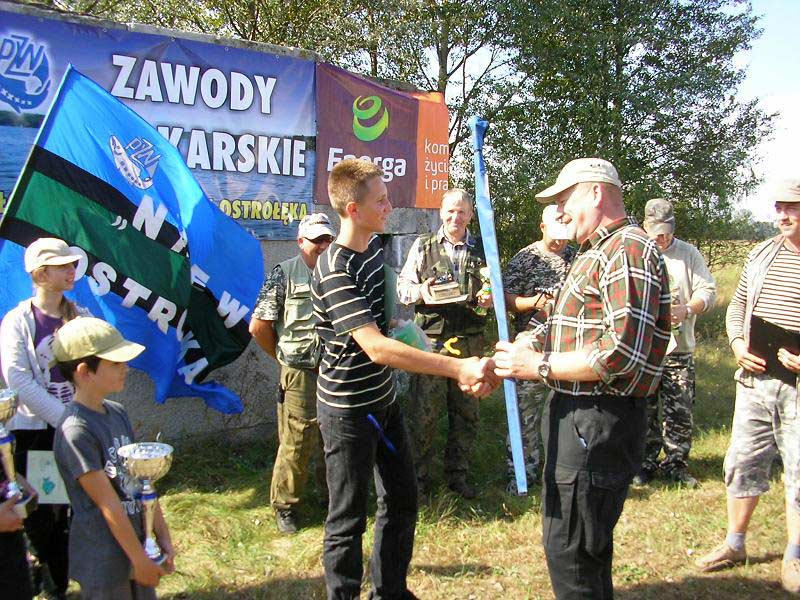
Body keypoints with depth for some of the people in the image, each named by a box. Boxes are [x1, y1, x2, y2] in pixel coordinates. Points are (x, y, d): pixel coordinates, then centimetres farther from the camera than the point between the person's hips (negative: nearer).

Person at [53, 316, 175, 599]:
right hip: (104, 562, -7)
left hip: (138, 540, 7)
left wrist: (163, 538, 5)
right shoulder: (76, 431, -22)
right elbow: (108, 504, -20)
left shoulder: (117, 413, 2)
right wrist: (140, 559, -15)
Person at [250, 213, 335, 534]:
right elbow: (258, 326, -3)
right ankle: (285, 505, 16)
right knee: (296, 443, 0)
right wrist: (284, 356, 4)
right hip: (300, 375, -4)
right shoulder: (284, 274, -5)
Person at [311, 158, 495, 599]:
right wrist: (459, 368, -36)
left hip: (384, 398, 9)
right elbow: (376, 348, -33)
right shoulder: (336, 272, -25)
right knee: (348, 518, 5)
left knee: (402, 500, 19)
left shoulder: (376, 246, 3)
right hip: (348, 409, -9)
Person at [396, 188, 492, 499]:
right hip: (430, 340, -2)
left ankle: (457, 474, 26)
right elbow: (402, 286, 6)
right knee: (423, 412, 0)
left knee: (466, 412, 10)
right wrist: (419, 292, -15)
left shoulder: (483, 249, 11)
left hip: (469, 342, 3)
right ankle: (419, 475, 15)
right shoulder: (422, 246, 5)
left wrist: (490, 298, -3)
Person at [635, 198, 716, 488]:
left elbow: (708, 290, 3)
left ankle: (676, 464, 17)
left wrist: (688, 309, -16)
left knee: (680, 412, 4)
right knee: (644, 411, 6)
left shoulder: (689, 254, 8)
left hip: (679, 348, 1)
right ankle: (645, 463, 18)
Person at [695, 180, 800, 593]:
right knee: (743, 462, 11)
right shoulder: (762, 255, 10)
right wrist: (738, 345, -1)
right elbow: (737, 306, 17)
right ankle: (735, 544, 26)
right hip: (755, 379, 5)